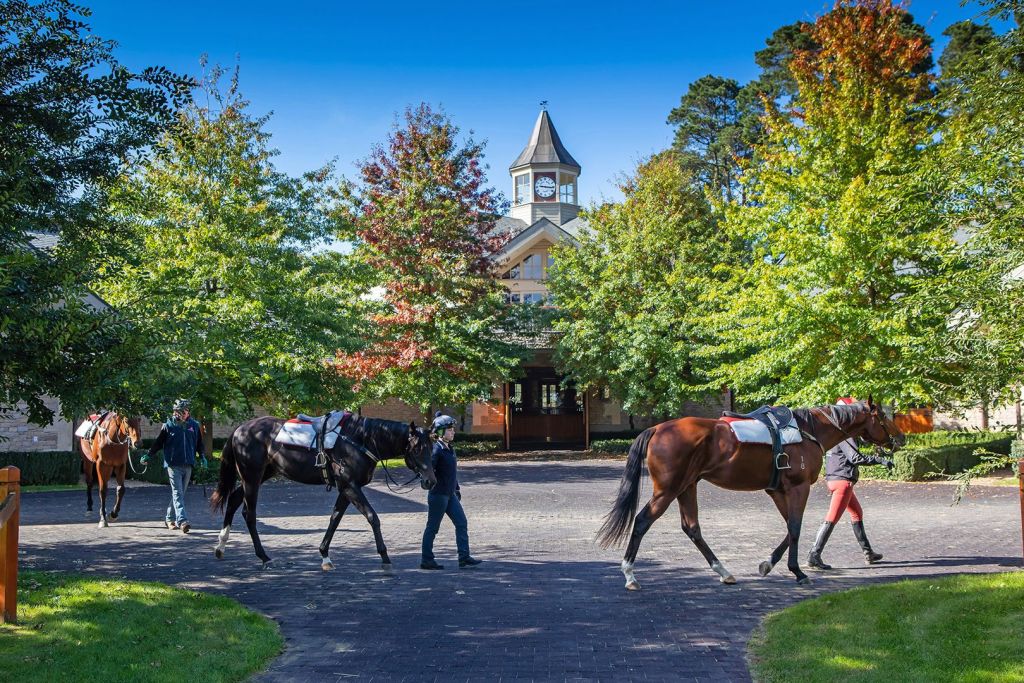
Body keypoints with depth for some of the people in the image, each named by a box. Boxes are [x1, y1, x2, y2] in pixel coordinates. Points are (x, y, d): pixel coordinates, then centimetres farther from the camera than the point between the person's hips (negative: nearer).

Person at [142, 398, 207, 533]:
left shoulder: (194, 426, 7)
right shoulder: (168, 426, -1)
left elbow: (199, 444, 15)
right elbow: (158, 443, 3)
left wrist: (202, 458, 5)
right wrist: (148, 455, -2)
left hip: (188, 465, 4)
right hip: (173, 465, -4)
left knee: (180, 493, 12)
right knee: (177, 493, -11)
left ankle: (170, 518, 26)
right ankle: (182, 521, -20)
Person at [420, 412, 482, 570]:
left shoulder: (449, 448, 12)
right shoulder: (436, 449, -16)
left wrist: (457, 488, 20)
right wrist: (434, 485, -19)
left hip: (450, 494, 9)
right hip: (438, 495, -9)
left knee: (462, 523, 5)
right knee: (433, 527, 1)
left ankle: (464, 557, 7)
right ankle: (426, 560, 11)